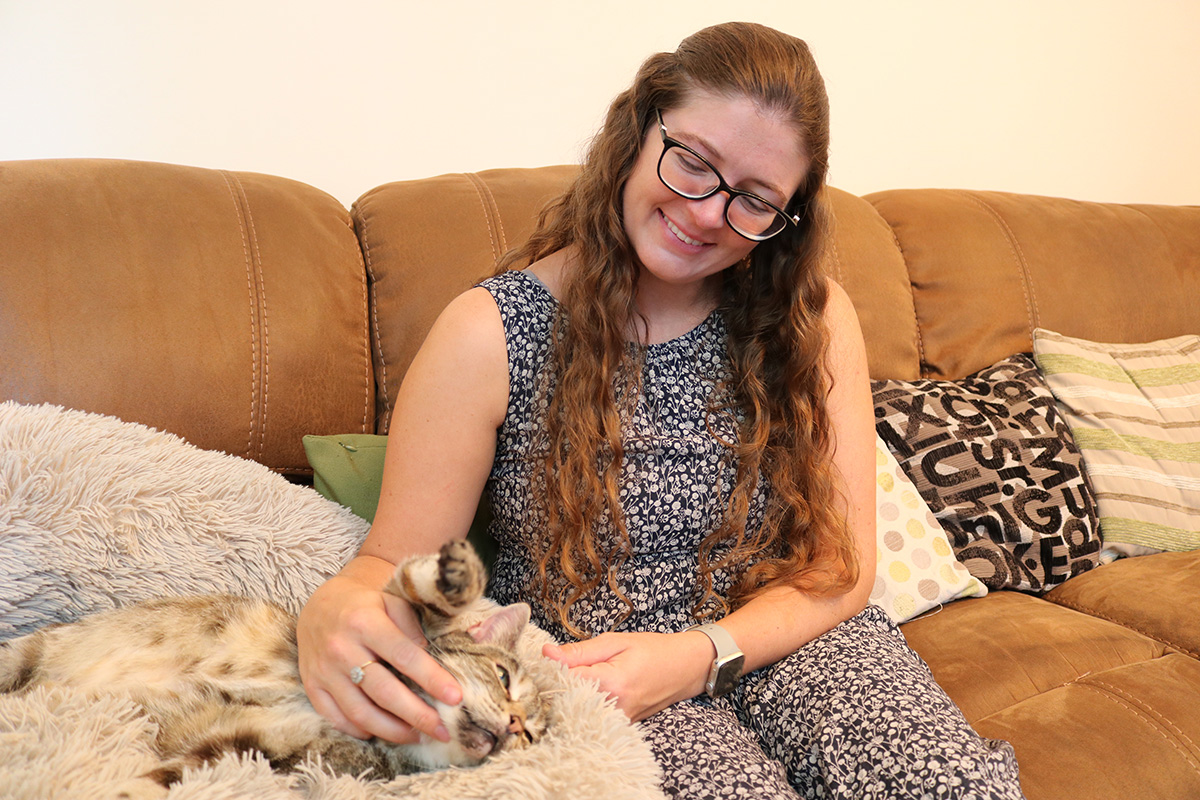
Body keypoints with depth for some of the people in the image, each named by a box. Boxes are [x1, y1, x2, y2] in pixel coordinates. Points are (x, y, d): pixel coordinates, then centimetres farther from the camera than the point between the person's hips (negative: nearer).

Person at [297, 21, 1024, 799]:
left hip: (783, 642, 3)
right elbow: (395, 561, -3)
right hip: (581, 674, -2)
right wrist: (336, 609, -27)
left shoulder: (812, 320, 2)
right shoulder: (492, 335, -6)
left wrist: (701, 656, -17)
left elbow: (838, 566, 1)